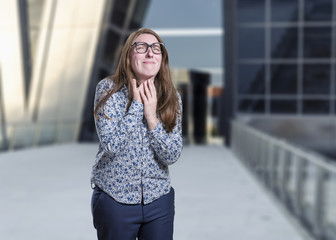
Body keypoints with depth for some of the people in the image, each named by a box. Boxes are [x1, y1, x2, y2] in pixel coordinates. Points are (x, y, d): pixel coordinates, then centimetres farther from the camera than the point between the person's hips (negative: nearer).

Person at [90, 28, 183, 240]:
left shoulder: (171, 97, -3)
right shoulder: (108, 89, -10)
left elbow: (172, 156, -7)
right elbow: (111, 145, -20)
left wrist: (152, 118, -19)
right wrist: (136, 104, -20)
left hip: (159, 200, 3)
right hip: (114, 199, -2)